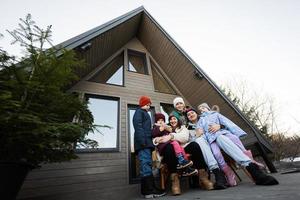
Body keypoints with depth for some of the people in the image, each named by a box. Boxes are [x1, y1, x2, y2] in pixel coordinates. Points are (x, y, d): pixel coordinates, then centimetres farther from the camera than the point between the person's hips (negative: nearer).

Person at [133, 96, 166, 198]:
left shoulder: (145, 114, 31)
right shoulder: (139, 112, 3)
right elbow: (138, 126, -12)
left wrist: (149, 142, 17)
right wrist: (142, 140, -23)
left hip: (147, 142, 10)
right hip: (143, 142, -10)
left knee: (147, 165, 5)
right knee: (146, 164, -14)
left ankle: (149, 189, 7)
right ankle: (149, 190, -13)